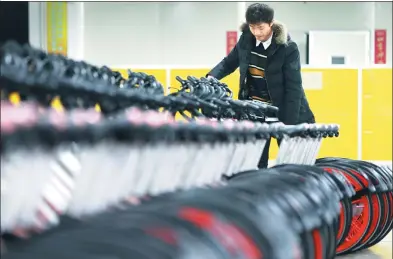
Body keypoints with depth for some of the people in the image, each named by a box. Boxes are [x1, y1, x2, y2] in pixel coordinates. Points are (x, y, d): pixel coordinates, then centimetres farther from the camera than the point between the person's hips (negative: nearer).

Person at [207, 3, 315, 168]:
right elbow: (229, 63, 14)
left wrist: (288, 124, -22)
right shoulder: (246, 40, -1)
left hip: (283, 110, -4)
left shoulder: (288, 48, -16)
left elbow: (294, 88, -17)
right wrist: (211, 77, -8)